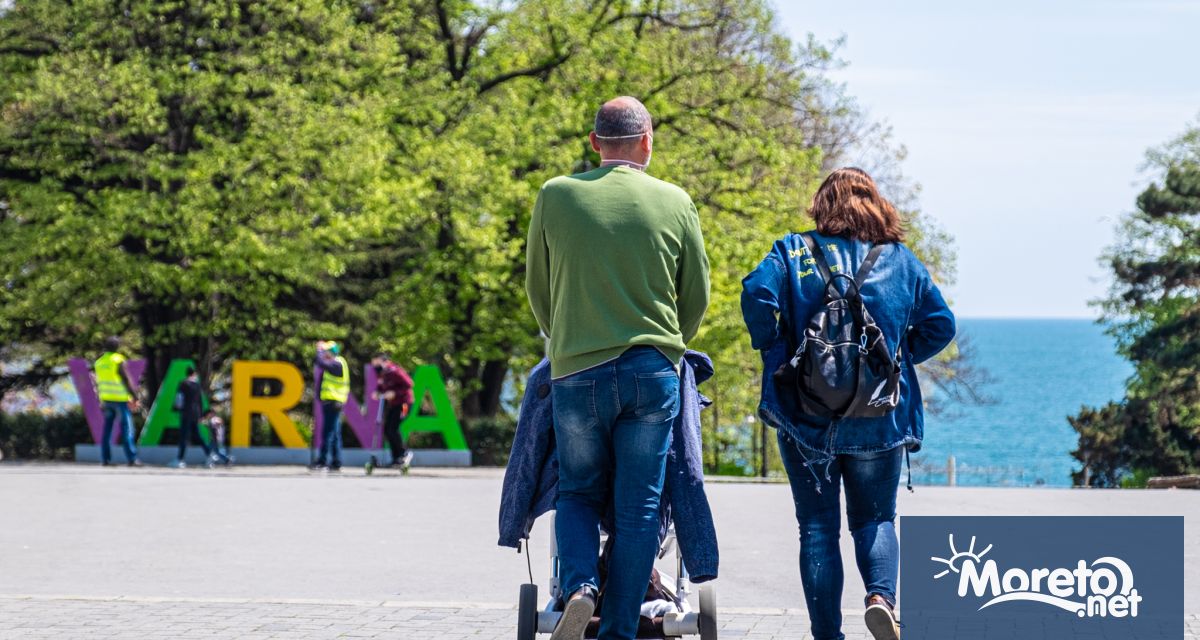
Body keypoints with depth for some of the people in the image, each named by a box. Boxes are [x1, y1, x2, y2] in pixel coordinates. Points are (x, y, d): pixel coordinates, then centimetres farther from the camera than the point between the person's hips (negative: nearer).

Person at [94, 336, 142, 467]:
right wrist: (135, 398, -10)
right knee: (126, 429, -5)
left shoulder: (99, 362, 9)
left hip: (106, 399, 6)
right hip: (120, 399, -6)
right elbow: (126, 380, -13)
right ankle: (132, 459, -8)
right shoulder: (118, 361, -11)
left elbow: (98, 383, 14)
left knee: (107, 430, 8)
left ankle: (105, 459, 5)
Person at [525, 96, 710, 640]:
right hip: (653, 371, 0)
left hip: (576, 371, 0)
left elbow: (537, 289, 12)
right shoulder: (675, 203, 2)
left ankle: (579, 587, -9)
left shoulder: (555, 197, 1)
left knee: (578, 492, 15)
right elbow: (697, 298, 11)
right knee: (639, 508, 5)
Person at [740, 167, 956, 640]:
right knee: (874, 519, 13)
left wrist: (775, 353, -4)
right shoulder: (902, 260, 7)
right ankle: (881, 595, -15)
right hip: (880, 420, 1)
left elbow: (757, 294, -16)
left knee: (818, 527, 7)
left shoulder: (794, 251, 1)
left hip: (807, 414, -1)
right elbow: (940, 325, 4)